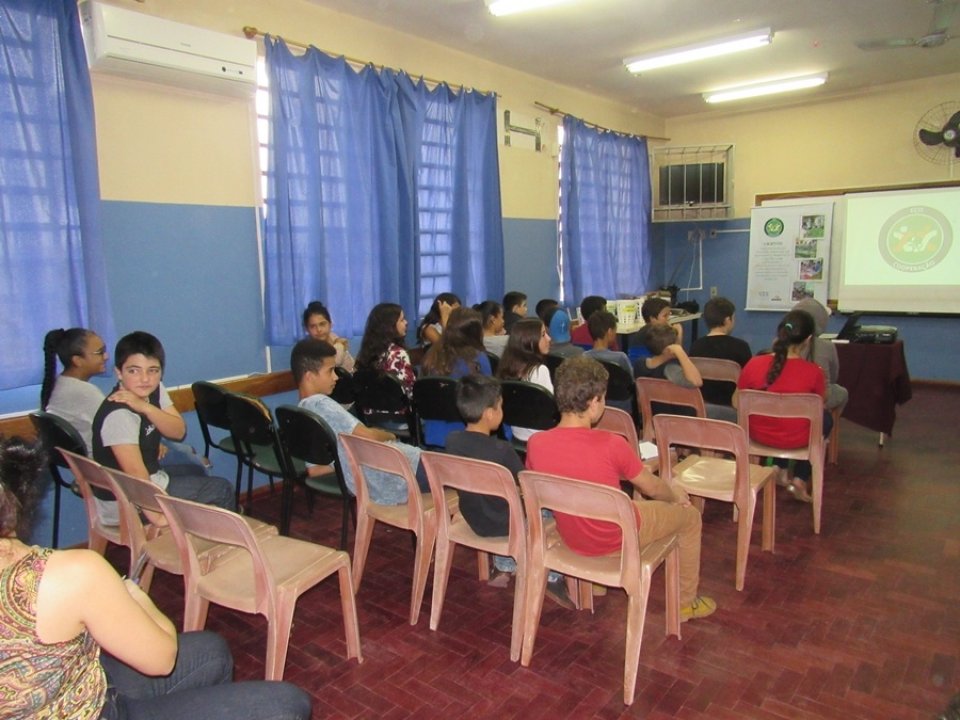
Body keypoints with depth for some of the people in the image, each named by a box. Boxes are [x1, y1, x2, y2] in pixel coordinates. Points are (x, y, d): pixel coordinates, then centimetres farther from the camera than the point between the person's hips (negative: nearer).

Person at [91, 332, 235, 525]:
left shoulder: (155, 390, -4)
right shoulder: (119, 415, -29)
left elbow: (179, 431, -11)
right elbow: (136, 473, -31)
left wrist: (145, 407, -27)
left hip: (150, 478, 8)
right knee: (221, 489, 1)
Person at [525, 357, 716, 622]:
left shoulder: (536, 444, -18)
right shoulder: (612, 445, -29)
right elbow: (652, 488, -11)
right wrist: (675, 494, 12)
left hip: (570, 539, 5)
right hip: (616, 538, -5)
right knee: (690, 515, 19)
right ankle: (686, 602, 34)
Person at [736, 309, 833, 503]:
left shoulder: (754, 364, -17)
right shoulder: (813, 372, -21)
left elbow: (736, 403, -4)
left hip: (758, 434, 3)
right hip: (796, 440, -2)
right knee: (826, 418, 30)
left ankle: (779, 470, 32)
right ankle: (800, 480, 25)